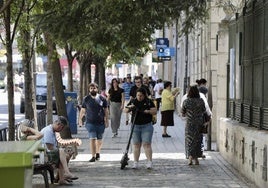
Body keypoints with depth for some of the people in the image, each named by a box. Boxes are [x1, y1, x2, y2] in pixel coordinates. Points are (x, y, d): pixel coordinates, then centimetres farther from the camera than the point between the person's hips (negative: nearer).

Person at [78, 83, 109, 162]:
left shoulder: (102, 99, 1)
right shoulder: (86, 99, 2)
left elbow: (106, 110, 6)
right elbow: (82, 110, 10)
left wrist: (107, 120, 4)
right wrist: (80, 119, 9)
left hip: (100, 122, 1)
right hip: (90, 122, -1)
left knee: (99, 139, 12)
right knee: (92, 139, -10)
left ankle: (98, 153, 34)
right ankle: (93, 156, -8)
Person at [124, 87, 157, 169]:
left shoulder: (149, 102, 1)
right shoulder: (133, 101, 6)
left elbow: (154, 111, -1)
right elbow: (125, 110, 5)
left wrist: (148, 111, -20)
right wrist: (129, 107, -16)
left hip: (146, 126, -2)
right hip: (135, 126, 3)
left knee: (146, 144, -8)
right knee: (136, 145, 5)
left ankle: (150, 162, -8)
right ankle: (135, 162, 9)